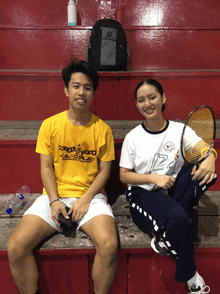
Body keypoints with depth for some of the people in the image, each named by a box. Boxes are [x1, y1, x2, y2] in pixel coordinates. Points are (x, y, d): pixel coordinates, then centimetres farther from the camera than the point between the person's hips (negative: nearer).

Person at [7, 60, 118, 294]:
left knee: (109, 245, -27)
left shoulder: (102, 129, 0)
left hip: (90, 195, -1)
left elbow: (104, 171, 1)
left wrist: (85, 199, -12)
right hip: (55, 196, 2)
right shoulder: (50, 125, 3)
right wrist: (54, 201, -11)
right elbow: (46, 168, 2)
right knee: (15, 247, -17)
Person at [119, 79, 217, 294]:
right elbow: (124, 176, 1)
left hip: (174, 192, 3)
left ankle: (164, 238, -19)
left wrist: (209, 159, -37)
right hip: (143, 194, -2)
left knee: (202, 170, -27)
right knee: (178, 217, -34)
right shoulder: (133, 137, 1)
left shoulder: (180, 130, 3)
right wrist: (153, 178, -15)